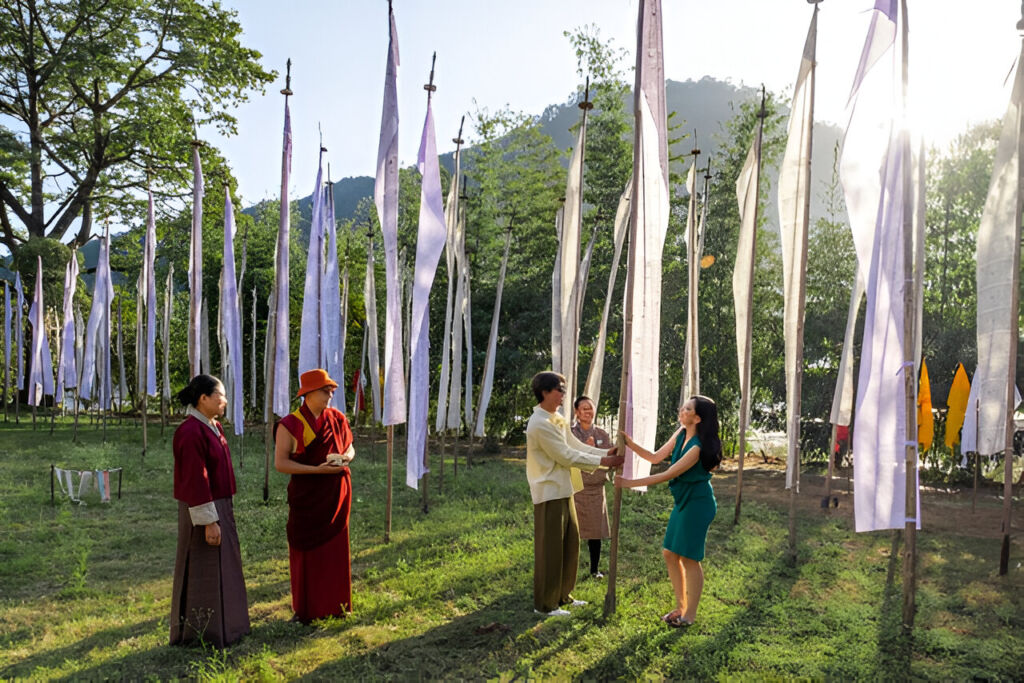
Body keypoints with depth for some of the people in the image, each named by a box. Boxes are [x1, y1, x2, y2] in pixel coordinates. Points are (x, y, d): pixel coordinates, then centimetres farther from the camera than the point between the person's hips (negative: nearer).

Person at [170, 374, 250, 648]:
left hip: (219, 506, 10)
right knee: (203, 572, 2)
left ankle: (222, 625, 28)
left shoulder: (212, 427, 8)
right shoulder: (191, 432, -21)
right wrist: (209, 521, -22)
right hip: (203, 511, -10)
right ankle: (201, 634, 14)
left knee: (221, 569, 17)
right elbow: (195, 480, -23)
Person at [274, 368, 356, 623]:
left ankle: (333, 603, 24)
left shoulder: (337, 418, 5)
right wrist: (318, 470, -21)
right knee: (307, 551, 3)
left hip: (336, 494, 4)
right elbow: (280, 463, -14)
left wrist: (345, 457, -9)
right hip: (306, 495, -4)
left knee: (335, 550, 10)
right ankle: (305, 609, 16)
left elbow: (350, 448, 15)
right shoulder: (290, 425, -9)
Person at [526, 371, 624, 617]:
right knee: (550, 549, -1)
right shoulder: (540, 424, -19)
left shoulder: (558, 420, 12)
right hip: (549, 493, -10)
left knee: (570, 543, 16)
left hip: (563, 491, 10)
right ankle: (544, 604, 11)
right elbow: (567, 456, -19)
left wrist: (606, 453, 0)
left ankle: (562, 595, 30)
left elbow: (576, 446, 12)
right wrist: (602, 462, -14)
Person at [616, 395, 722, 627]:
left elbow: (668, 475, -23)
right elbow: (656, 457, 8)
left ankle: (690, 614, 15)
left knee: (689, 558, 0)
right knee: (670, 553, 12)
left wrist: (631, 483, -21)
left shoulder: (699, 446, -24)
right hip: (683, 501, 9)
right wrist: (631, 444, -6)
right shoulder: (681, 435, 3)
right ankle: (681, 607, 27)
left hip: (697, 503, -9)